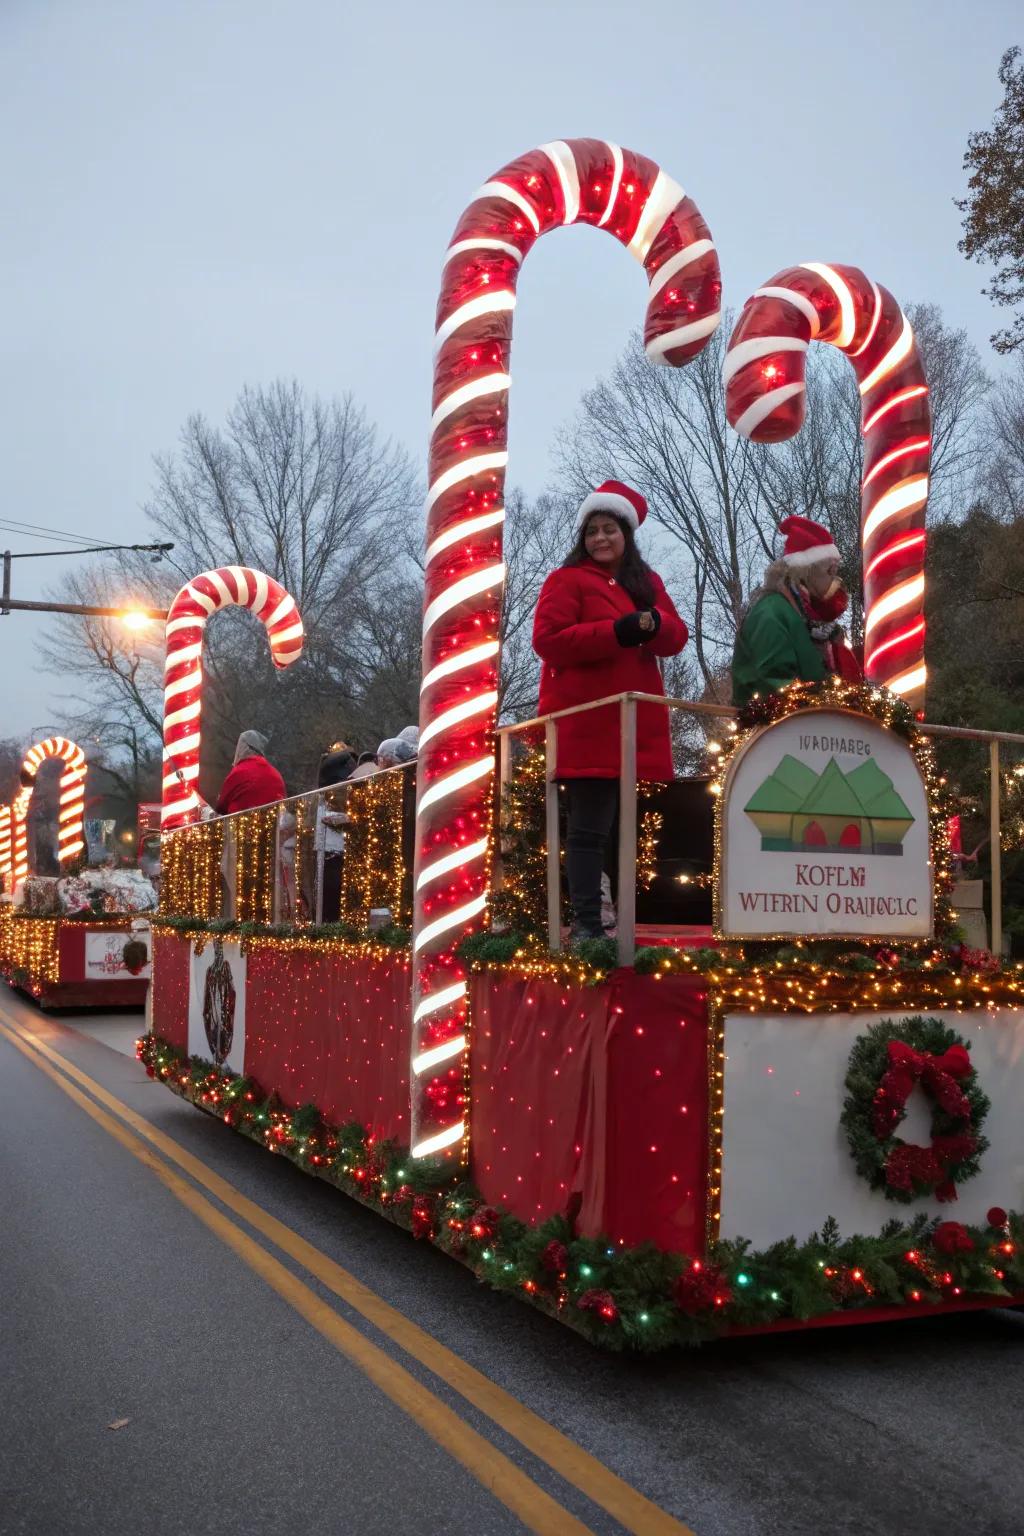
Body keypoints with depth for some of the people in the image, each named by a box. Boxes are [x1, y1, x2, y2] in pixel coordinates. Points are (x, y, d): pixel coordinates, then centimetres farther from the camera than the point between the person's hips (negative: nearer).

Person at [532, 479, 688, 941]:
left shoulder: (648, 582, 19)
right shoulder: (566, 580, 1)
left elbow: (677, 637, 11)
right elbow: (548, 640, -12)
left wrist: (655, 625, -14)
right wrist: (616, 632, -19)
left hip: (638, 725, 6)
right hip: (586, 725, -6)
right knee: (590, 827, -8)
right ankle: (586, 922, -5)